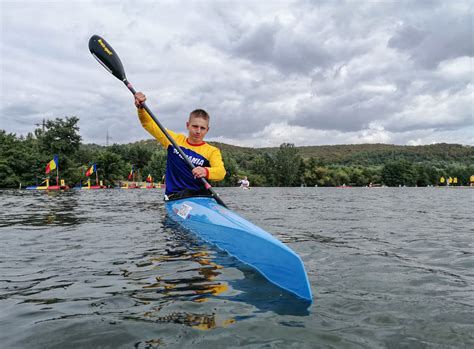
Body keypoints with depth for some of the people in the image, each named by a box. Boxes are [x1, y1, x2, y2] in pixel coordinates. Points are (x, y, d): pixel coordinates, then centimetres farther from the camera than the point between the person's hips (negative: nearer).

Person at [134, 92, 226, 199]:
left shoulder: (212, 151, 2)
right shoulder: (175, 140, 10)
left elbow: (221, 172, -18)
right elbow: (149, 124, 10)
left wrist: (206, 172, -40)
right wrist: (141, 107, -10)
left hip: (200, 196, -1)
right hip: (175, 197, 1)